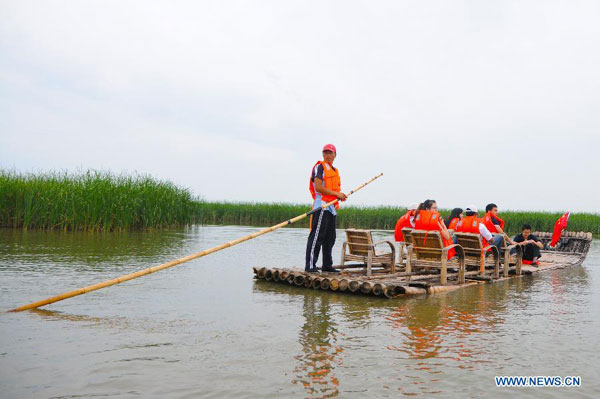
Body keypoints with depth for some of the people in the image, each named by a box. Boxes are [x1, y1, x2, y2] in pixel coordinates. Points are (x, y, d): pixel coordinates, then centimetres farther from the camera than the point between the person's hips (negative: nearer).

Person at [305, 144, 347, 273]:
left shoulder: (335, 170, 23)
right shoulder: (320, 167, -4)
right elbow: (318, 187, -16)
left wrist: (340, 196, 8)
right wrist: (336, 194, -15)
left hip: (332, 208, 9)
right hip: (321, 206, -9)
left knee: (330, 238, 13)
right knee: (317, 237, -12)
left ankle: (327, 265, 21)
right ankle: (310, 265, -11)